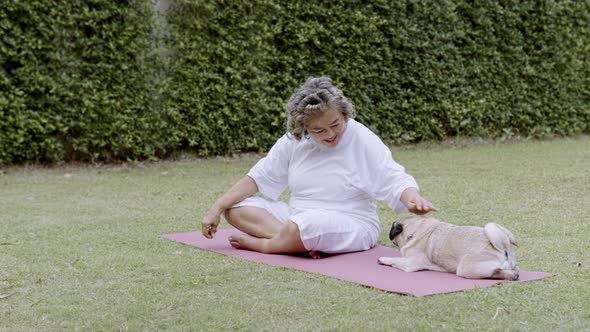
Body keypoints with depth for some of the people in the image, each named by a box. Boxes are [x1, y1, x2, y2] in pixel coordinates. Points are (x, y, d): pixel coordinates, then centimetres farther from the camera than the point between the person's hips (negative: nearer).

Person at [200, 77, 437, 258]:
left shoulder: (363, 140, -13)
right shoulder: (293, 142, -1)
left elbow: (394, 180, -14)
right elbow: (259, 177, 4)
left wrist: (412, 198, -38)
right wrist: (216, 209, -2)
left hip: (351, 227, -5)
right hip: (298, 219, 6)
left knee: (312, 223, -40)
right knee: (236, 208, -10)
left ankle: (260, 244, -9)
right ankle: (306, 243, -26)